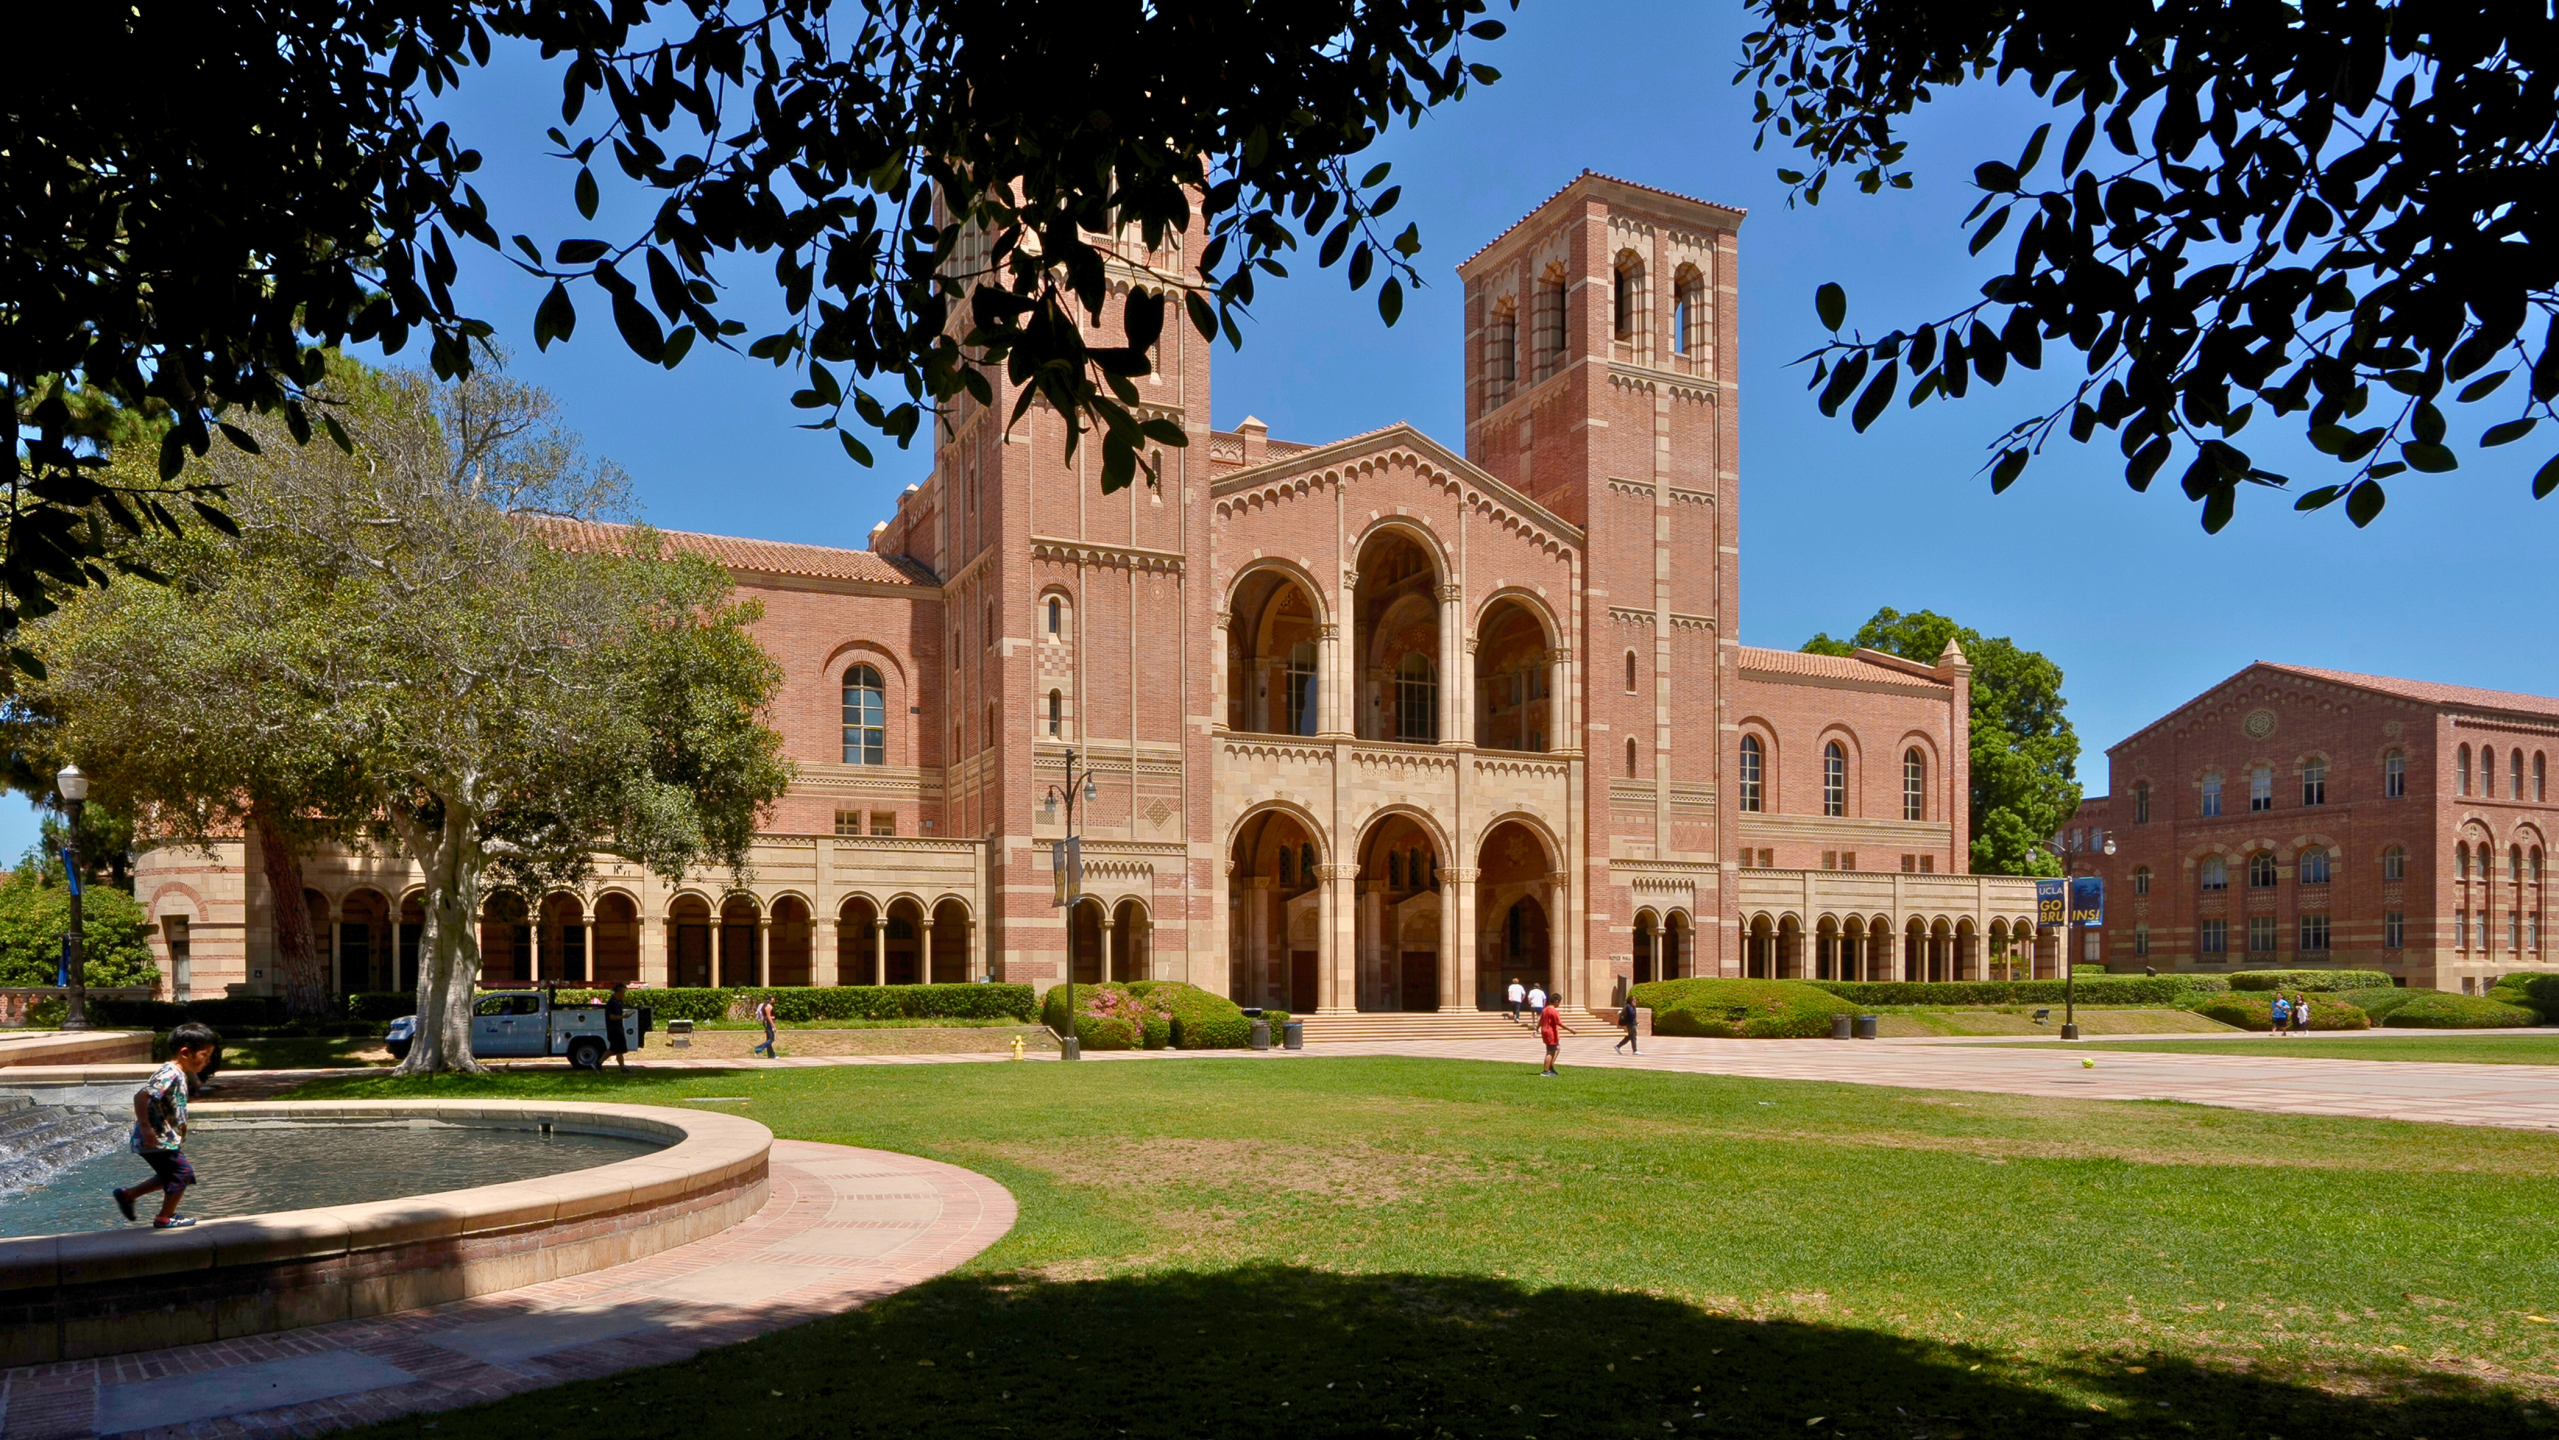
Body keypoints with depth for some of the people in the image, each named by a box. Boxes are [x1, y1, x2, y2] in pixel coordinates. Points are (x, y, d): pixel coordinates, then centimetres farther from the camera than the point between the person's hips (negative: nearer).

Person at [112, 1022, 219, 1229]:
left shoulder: (180, 1074, 11)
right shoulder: (170, 1075, -22)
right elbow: (141, 1095, -31)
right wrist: (145, 1126, -30)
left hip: (166, 1139, 10)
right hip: (158, 1141, -10)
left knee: (169, 1176, 22)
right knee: (182, 1173, 0)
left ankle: (128, 1195, 31)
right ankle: (165, 1218, 12)